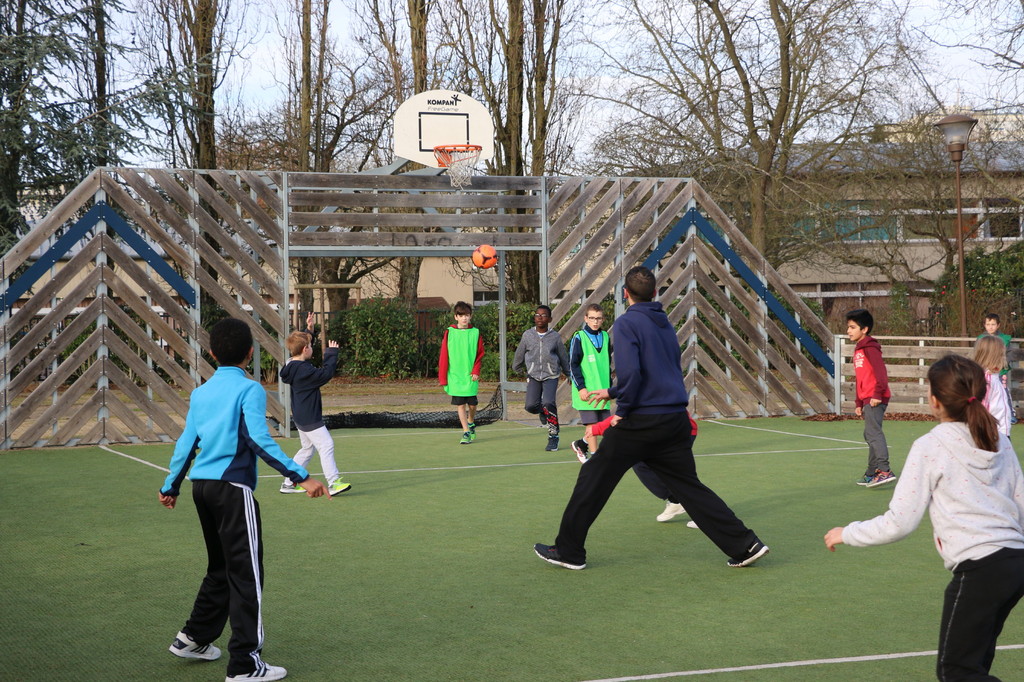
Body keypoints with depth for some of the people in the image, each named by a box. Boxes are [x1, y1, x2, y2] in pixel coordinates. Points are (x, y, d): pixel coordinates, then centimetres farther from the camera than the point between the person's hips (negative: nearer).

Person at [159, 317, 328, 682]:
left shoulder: (200, 393, 11)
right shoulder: (249, 389, -9)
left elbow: (187, 443, 14)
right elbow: (260, 440, -18)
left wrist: (171, 486, 26)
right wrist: (301, 477, -19)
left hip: (202, 486, 8)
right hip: (232, 488, -7)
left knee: (221, 568, 23)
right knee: (247, 574, -2)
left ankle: (193, 638, 33)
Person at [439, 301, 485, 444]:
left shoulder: (475, 333, 2)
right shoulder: (449, 333, -1)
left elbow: (480, 354, 7)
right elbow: (443, 356, 1)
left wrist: (476, 371, -6)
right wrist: (442, 378, -2)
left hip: (470, 375, 1)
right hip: (455, 376, -1)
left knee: (472, 404, 5)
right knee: (460, 405, -2)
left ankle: (471, 423, 35)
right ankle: (466, 432, 4)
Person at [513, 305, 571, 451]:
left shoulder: (555, 336, -2)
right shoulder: (528, 335, 0)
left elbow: (563, 357, 12)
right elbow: (520, 354, 17)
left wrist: (568, 373, 22)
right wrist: (517, 368, 29)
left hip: (551, 375, -2)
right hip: (533, 375, 2)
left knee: (548, 403, -20)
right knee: (531, 406, -12)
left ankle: (553, 436, -6)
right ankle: (543, 412, 26)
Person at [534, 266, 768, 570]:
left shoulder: (626, 323, -8)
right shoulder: (666, 324, 15)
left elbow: (630, 371, -21)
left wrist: (622, 410, -8)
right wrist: (612, 392, 29)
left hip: (639, 422, -6)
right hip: (676, 420, 6)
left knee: (593, 479, 7)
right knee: (690, 488, 10)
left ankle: (568, 551, 13)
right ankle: (745, 545, 3)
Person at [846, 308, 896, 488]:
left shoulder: (870, 348, -9)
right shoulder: (858, 349, 21)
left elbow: (881, 372, -19)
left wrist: (877, 394, -23)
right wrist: (859, 403, 25)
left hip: (875, 399, -10)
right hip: (867, 399, 10)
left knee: (873, 431, -18)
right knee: (870, 434, 14)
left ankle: (885, 471, -25)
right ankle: (872, 473, 22)